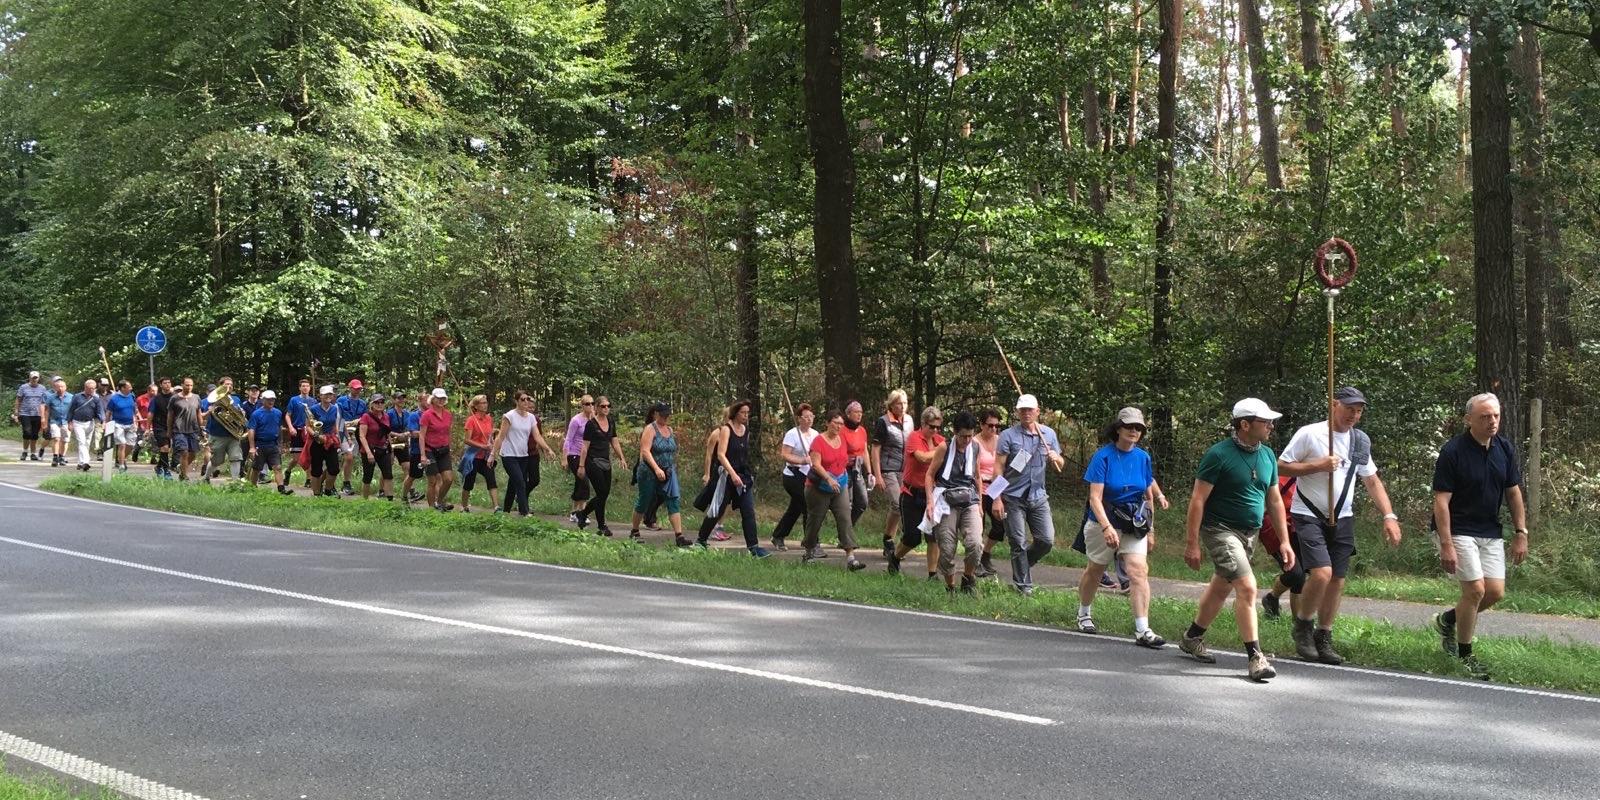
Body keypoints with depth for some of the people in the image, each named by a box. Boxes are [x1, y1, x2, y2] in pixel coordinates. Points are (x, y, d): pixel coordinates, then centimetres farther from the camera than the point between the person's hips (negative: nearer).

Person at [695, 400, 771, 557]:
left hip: (744, 476, 6)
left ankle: (753, 546, -8)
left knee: (749, 512, -5)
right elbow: (721, 454, -18)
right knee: (717, 511, 3)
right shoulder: (726, 429, -9)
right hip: (726, 476, -6)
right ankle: (701, 541, 20)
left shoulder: (746, 430, 10)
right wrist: (732, 473, -29)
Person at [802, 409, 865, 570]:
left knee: (846, 519, -9)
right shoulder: (819, 441, -13)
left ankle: (850, 558, -15)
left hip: (840, 487, 5)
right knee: (815, 519, 7)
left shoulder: (842, 439, 6)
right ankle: (809, 552, 28)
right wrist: (829, 479, -36)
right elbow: (816, 464, -23)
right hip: (819, 488, -5)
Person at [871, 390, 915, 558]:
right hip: (888, 470, -6)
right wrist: (877, 476, -12)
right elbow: (875, 450, -7)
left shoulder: (908, 421, 11)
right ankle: (888, 539, 1)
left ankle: (889, 545, 12)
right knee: (898, 504, -16)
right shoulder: (883, 422, -6)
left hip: (904, 469, 6)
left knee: (896, 506, 4)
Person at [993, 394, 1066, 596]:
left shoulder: (1049, 434, 9)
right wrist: (997, 498, -13)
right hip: (1013, 498, -4)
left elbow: (1060, 466, 16)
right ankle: (1023, 586, 11)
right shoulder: (1009, 436, -4)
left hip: (1038, 497, 4)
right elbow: (999, 469, -7)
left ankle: (1024, 563, 27)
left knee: (1047, 540, 0)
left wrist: (1055, 458, -9)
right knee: (1018, 544, -1)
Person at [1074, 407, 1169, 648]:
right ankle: (1084, 614, 40)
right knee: (1095, 569, 14)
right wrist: (1107, 527, -32)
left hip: (1134, 523, 3)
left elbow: (1148, 495, 12)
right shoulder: (1103, 456, -12)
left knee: (1139, 570, -14)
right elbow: (1095, 497, -19)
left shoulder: (1143, 457, 2)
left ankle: (1142, 631, -18)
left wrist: (1150, 529, 12)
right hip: (1103, 522, -3)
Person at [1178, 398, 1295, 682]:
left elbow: (1274, 500, 15)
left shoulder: (1267, 455, 7)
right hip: (1220, 529, -8)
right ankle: (1255, 657, -15)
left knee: (1221, 587, 17)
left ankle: (1192, 638, 35)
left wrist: (1284, 540, 12)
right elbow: (1197, 499, -14)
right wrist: (1192, 543, -17)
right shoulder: (1219, 454, -15)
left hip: (1249, 533, 8)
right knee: (1247, 587, -18)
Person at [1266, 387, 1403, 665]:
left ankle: (1323, 640, 17)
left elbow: (1372, 480, 14)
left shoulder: (1360, 441, 10)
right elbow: (1281, 466, -6)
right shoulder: (1309, 434, -7)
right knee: (1322, 572, -21)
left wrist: (1389, 516, 3)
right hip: (1308, 516, -6)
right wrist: (1317, 466, -18)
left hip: (1342, 519, 6)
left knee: (1337, 581, 4)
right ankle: (1302, 627, 2)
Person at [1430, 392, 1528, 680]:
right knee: (1475, 590, -12)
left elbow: (1513, 493, 10)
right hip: (1458, 530, -6)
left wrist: (1521, 533, 5)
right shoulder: (1453, 451, -16)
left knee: (1496, 592, 1)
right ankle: (1464, 655, 6)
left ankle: (1447, 620, 28)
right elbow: (1441, 500, -17)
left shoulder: (1505, 449, 1)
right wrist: (1446, 545, -22)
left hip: (1491, 532, 6)